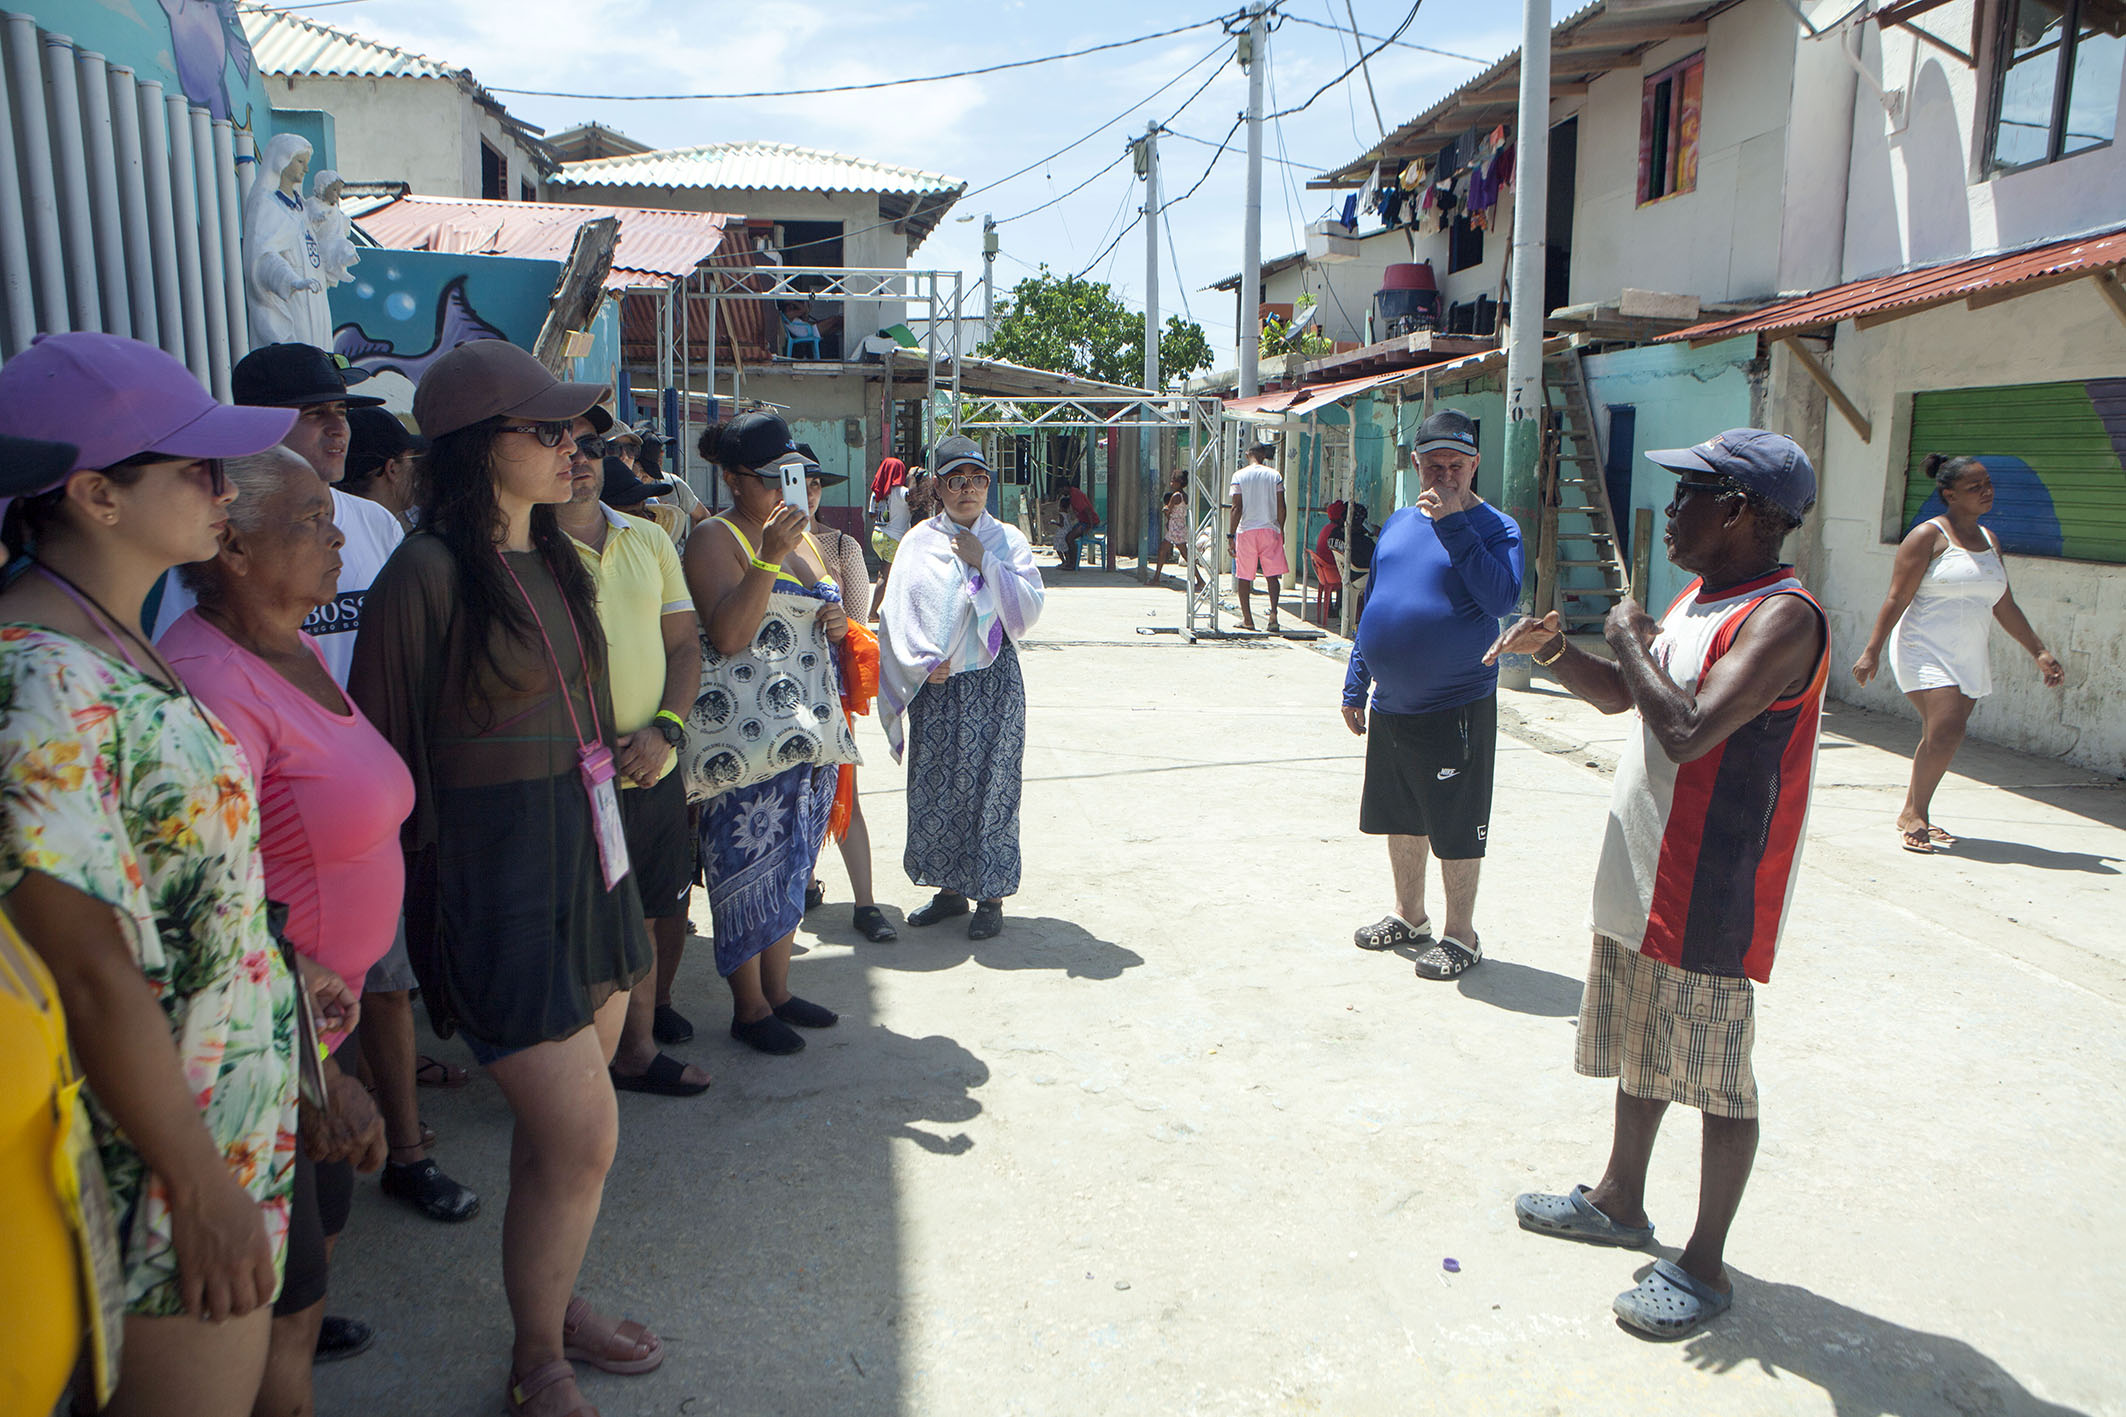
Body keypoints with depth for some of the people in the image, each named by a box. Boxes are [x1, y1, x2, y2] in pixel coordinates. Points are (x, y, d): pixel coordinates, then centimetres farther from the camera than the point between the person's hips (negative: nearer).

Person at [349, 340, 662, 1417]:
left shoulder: (553, 559, 11)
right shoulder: (430, 570, -15)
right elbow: (387, 753, -11)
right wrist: (420, 887, -7)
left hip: (583, 856, 8)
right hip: (496, 876, -8)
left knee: (556, 1120, 18)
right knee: (583, 1138, -3)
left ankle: (553, 1301, 37)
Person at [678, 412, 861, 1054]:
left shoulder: (804, 537, 16)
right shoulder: (716, 539, -8)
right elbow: (728, 635, -20)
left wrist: (840, 623, 4)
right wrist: (768, 558, -25)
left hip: (811, 733, 8)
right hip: (746, 733, -8)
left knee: (792, 863, 13)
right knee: (751, 863, -3)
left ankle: (778, 990, 25)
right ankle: (749, 1008, 9)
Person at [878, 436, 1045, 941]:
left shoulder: (1007, 540, 5)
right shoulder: (919, 541, 8)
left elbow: (1030, 606, -6)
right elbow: (898, 611, 4)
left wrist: (983, 562, -11)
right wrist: (926, 662, -9)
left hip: (992, 681, -2)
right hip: (933, 685, 2)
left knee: (989, 786, -2)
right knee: (934, 786, 6)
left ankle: (991, 897, 9)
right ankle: (950, 889, 21)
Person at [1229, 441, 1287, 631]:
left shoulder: (1239, 476, -2)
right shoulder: (1274, 475, 2)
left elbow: (1236, 508, -7)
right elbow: (1281, 507, 1)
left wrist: (1230, 535, -5)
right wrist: (1281, 530, 13)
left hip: (1246, 530, -1)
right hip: (1270, 529, 1)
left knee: (1244, 576, 8)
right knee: (1272, 574, 4)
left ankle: (1247, 618, 12)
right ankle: (1273, 612, -15)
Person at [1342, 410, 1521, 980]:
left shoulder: (1494, 528, -7)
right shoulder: (1398, 524, 11)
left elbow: (1501, 598, -26)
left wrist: (1454, 524, -25)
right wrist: (1355, 686, 15)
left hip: (1456, 710, -6)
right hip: (1390, 706, 6)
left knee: (1457, 831, 3)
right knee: (1400, 820, 18)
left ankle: (1460, 935, 19)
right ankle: (1409, 918, 35)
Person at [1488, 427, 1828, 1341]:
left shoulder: (1782, 617, -20)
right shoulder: (1697, 598, 10)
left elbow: (1688, 732, -32)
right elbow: (1621, 696, 20)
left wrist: (1631, 641, -17)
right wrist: (1555, 649, 2)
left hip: (1714, 895, -9)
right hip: (1643, 873, 10)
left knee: (1716, 1076, 4)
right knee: (1639, 1049, 22)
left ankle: (1705, 1266, 18)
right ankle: (1620, 1202, 39)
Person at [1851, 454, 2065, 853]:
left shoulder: (1989, 540, 15)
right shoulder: (1929, 536, -6)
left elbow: (2004, 607, 21)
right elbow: (1897, 599, -9)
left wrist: (2039, 651, 19)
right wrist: (1872, 650, -14)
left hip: (1968, 658, 7)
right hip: (1925, 650, -7)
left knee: (1942, 738, 4)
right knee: (1945, 731, -18)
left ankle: (1913, 814, 15)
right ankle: (1915, 815, -6)